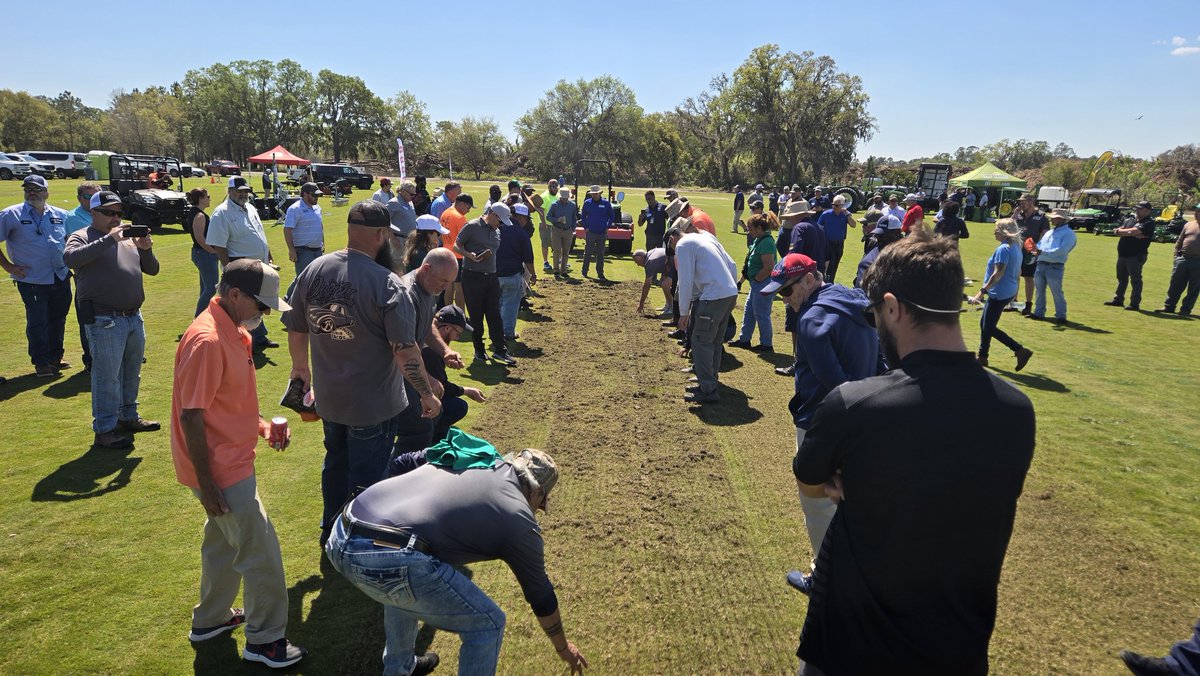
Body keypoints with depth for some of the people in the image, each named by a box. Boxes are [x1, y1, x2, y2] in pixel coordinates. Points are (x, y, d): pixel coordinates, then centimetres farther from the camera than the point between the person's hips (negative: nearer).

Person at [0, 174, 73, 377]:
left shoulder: (60, 215, 8)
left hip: (61, 278, 4)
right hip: (32, 281, -4)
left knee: (58, 320, 13)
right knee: (37, 323, 1)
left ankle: (55, 358, 28)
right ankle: (41, 363, 12)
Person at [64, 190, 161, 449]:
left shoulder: (128, 239, 16)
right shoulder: (82, 237, -2)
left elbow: (152, 270, 15)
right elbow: (70, 258, -24)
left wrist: (146, 250, -5)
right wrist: (108, 239, -25)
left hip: (134, 317, 7)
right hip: (105, 321, -6)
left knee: (131, 373, 16)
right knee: (107, 377, -3)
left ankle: (128, 417, 30)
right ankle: (104, 430, 6)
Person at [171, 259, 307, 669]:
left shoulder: (234, 332, 6)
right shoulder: (207, 340, -24)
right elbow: (191, 416, -24)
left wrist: (262, 425, 4)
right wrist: (206, 484, -21)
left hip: (234, 459, 10)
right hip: (221, 469, -10)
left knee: (225, 540, 24)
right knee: (261, 550, 0)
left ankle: (211, 619, 42)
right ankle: (265, 640, 15)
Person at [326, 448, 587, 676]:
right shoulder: (519, 518, 9)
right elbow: (541, 595, 23)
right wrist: (563, 647, 41)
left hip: (339, 542, 8)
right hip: (390, 562, -8)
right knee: (488, 624, 13)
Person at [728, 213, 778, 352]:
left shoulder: (766, 242, -22)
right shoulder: (759, 240, 10)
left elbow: (769, 268, -27)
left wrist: (755, 279, -16)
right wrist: (741, 279, 15)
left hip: (764, 284, -10)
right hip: (757, 284, 10)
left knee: (761, 314, 1)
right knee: (748, 311, 18)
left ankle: (766, 344, 15)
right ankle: (744, 340, 31)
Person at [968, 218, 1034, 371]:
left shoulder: (1003, 249, -19)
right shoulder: (1016, 248, 11)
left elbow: (998, 274, -25)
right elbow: (1017, 271, 18)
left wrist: (982, 291, -26)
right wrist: (1015, 291, 27)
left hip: (999, 294, -10)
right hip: (1009, 292, 10)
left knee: (989, 327, -3)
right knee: (984, 323, 16)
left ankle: (1021, 350, -6)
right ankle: (982, 357, 23)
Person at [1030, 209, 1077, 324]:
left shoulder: (1068, 233, -5)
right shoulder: (1049, 232, 20)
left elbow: (1061, 250, -18)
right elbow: (1040, 244, 18)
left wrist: (1043, 252, -21)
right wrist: (1036, 248, -7)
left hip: (1055, 267, -8)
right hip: (1041, 264, 8)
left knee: (1056, 292, -4)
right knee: (1039, 290, 12)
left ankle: (1061, 316, 3)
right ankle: (1039, 313, 21)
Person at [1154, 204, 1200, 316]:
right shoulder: (1188, 224, 10)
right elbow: (1179, 242, 15)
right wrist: (1177, 255, 8)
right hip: (1183, 259, 3)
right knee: (1176, 285, 7)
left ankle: (1186, 309, 11)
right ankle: (1169, 306, 16)